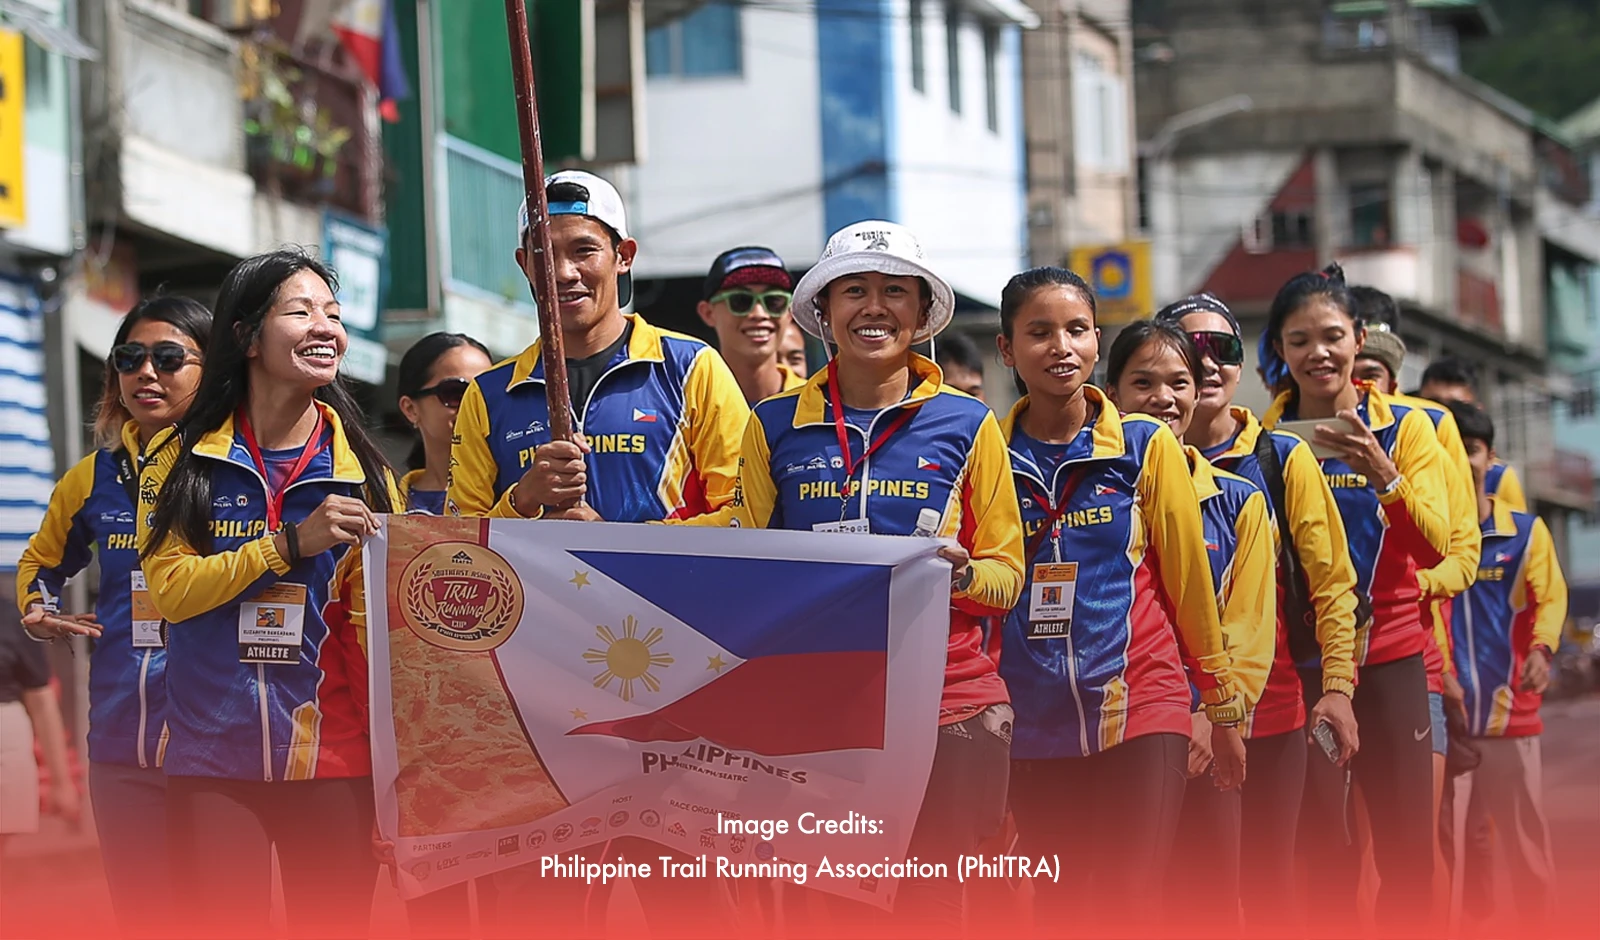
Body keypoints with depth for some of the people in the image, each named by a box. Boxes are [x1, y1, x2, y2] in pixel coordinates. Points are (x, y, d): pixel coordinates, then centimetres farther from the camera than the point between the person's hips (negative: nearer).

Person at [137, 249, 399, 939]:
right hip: (212, 761, -1)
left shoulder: (362, 471, 7)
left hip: (334, 759, 1)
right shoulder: (181, 459, 4)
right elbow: (169, 589, -6)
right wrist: (293, 543, -16)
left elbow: (376, 622, 4)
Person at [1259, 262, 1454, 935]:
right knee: (1319, 860, -1)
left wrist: (1378, 470, -23)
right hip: (1297, 664, 0)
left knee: (1407, 853, -1)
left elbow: (1435, 548, -10)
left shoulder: (1405, 427, 1)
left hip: (1388, 657, 0)